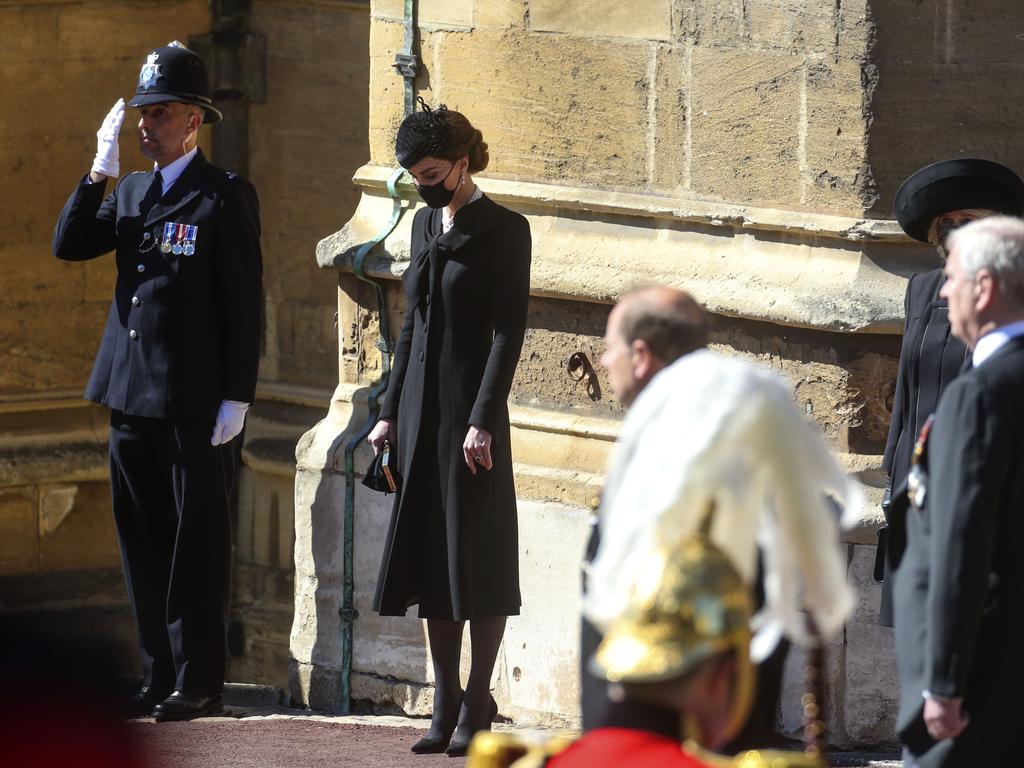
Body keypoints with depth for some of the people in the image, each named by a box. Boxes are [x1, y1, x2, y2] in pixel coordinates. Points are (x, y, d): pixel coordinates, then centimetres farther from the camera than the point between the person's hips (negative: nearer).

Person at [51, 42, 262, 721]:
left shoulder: (225, 197, -6)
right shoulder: (130, 192, 15)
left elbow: (244, 303, -9)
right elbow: (69, 246, 6)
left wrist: (236, 400, -13)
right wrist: (102, 168, -4)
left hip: (194, 404, -7)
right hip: (132, 396, 7)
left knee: (198, 544, 0)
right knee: (143, 543, 10)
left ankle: (199, 682, 4)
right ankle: (160, 677, 17)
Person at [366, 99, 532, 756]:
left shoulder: (503, 230, -7)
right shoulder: (426, 224, 14)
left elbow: (509, 332, -12)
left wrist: (482, 420, -17)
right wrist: (391, 409, 14)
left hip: (471, 408, -7)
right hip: (421, 408, 7)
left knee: (477, 556, -2)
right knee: (430, 554, 6)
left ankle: (478, 703, 4)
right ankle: (447, 701, 11)